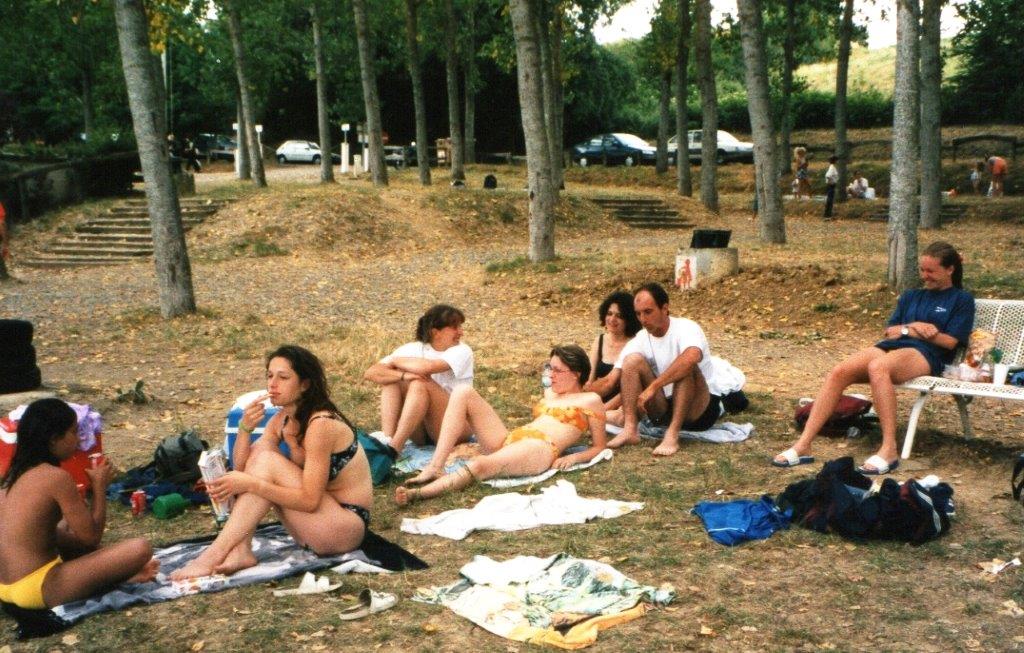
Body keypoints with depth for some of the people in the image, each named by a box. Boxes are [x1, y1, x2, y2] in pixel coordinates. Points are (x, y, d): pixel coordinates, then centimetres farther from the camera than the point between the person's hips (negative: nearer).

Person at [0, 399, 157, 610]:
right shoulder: (57, 477, -16)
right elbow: (92, 536, -10)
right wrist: (100, 485, -1)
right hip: (36, 589, -9)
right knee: (140, 549, -18)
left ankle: (116, 571, 16)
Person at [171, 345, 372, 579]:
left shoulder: (321, 424, -21)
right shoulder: (281, 420, 4)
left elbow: (310, 500, -24)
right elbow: (243, 467, -3)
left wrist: (250, 484, -30)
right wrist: (244, 429, -19)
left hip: (349, 526, -8)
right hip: (317, 520, 8)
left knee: (268, 461, -23)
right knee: (259, 450, -8)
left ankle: (214, 557, -24)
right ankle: (240, 551, -18)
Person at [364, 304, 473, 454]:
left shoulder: (462, 351, -11)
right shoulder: (414, 349, -2)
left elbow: (427, 367, -31)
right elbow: (371, 373, -13)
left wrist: (395, 360, -13)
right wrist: (403, 375, -30)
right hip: (420, 431, 4)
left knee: (420, 383, -27)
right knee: (391, 378, -13)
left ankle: (394, 447, -34)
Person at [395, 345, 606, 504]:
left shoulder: (590, 400, 11)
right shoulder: (549, 393, 31)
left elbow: (599, 446, 8)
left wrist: (573, 458, -9)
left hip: (541, 450, -8)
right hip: (507, 440, 8)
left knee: (480, 465, -38)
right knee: (463, 392, -10)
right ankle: (435, 467, -24)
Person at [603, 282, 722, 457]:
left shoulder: (685, 328, -16)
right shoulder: (640, 340, 0)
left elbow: (692, 356, -40)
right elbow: (611, 380, -4)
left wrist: (653, 387, -40)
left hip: (701, 410, -5)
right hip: (665, 409, 5)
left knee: (685, 365, -32)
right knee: (633, 360, -13)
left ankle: (672, 435, -35)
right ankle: (630, 429, -25)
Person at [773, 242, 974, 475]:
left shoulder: (962, 299, 13)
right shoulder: (910, 296, 29)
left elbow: (951, 341, 2)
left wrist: (912, 329, -7)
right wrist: (911, 329, 0)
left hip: (925, 354, -5)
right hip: (890, 346, 5)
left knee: (877, 367, -41)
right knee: (838, 372, -25)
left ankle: (889, 450, -42)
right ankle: (803, 446, -31)